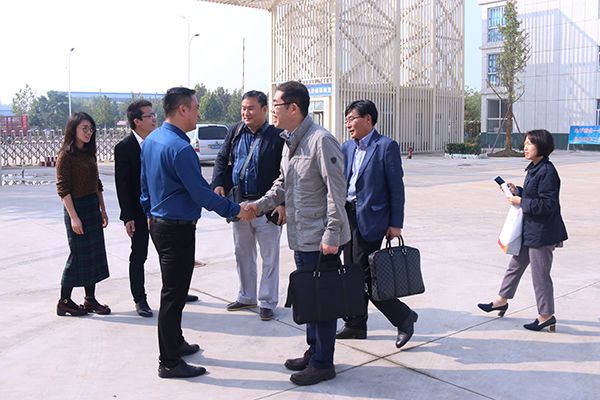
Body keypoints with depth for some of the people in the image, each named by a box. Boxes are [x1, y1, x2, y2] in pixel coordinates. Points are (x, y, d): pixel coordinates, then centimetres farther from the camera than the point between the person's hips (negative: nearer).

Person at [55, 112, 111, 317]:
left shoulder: (89, 153, 11)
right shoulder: (65, 155, -11)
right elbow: (63, 188, -15)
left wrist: (102, 209, 14)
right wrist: (73, 216, -19)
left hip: (93, 207, 8)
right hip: (76, 207, -8)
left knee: (95, 253, 9)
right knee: (78, 254, -1)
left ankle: (90, 299, 18)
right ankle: (64, 302, 12)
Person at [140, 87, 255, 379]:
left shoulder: (151, 140, 7)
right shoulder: (180, 148, -22)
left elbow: (145, 185, 15)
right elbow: (201, 193, -21)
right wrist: (235, 211, -12)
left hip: (158, 222, 10)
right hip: (178, 229, -10)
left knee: (174, 289, 22)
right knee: (174, 293, -1)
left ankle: (175, 342, 37)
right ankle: (169, 363, 9)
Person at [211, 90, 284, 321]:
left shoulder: (277, 135, -12)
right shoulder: (235, 132, 7)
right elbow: (222, 159, 13)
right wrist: (218, 183, -5)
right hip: (239, 203, 6)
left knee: (269, 256, 5)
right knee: (243, 253, 17)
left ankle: (267, 302, 17)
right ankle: (246, 297, 33)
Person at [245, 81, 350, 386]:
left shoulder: (321, 140, -17)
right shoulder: (289, 142, 12)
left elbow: (336, 191, -19)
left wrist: (331, 234, -21)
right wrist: (261, 204, 5)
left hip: (320, 238, -9)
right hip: (300, 236, 9)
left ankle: (322, 364, 16)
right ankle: (313, 351, 33)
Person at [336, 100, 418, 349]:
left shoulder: (386, 146, -7)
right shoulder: (346, 148, 11)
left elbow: (396, 187, -8)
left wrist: (395, 224, -11)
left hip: (370, 218, -7)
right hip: (347, 216, 7)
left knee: (364, 275, -7)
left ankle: (404, 317, 11)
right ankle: (355, 326, 26)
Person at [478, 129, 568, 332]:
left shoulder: (547, 171, -22)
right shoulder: (534, 169, 8)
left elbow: (547, 204, -24)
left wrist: (521, 202, -18)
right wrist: (516, 191, 2)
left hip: (542, 233, -10)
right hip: (529, 230, 10)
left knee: (540, 274, 2)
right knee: (516, 264, 21)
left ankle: (546, 315, 16)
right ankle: (502, 300, 36)